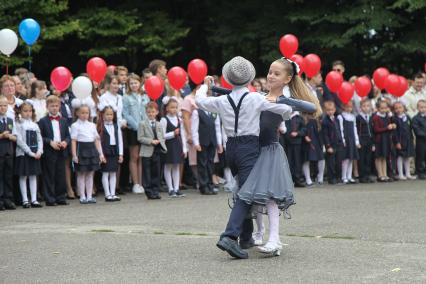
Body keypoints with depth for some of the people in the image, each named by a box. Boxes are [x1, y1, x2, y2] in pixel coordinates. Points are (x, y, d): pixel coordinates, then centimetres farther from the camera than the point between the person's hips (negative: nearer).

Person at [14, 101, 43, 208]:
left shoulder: (34, 125, 11)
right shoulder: (18, 124, -6)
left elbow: (39, 139, 9)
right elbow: (19, 141, -13)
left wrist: (39, 151, -7)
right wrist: (30, 153, -16)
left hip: (35, 154, 5)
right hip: (23, 153, -5)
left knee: (33, 176, 6)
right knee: (23, 176, 1)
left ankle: (34, 200, 8)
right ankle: (25, 200, 5)